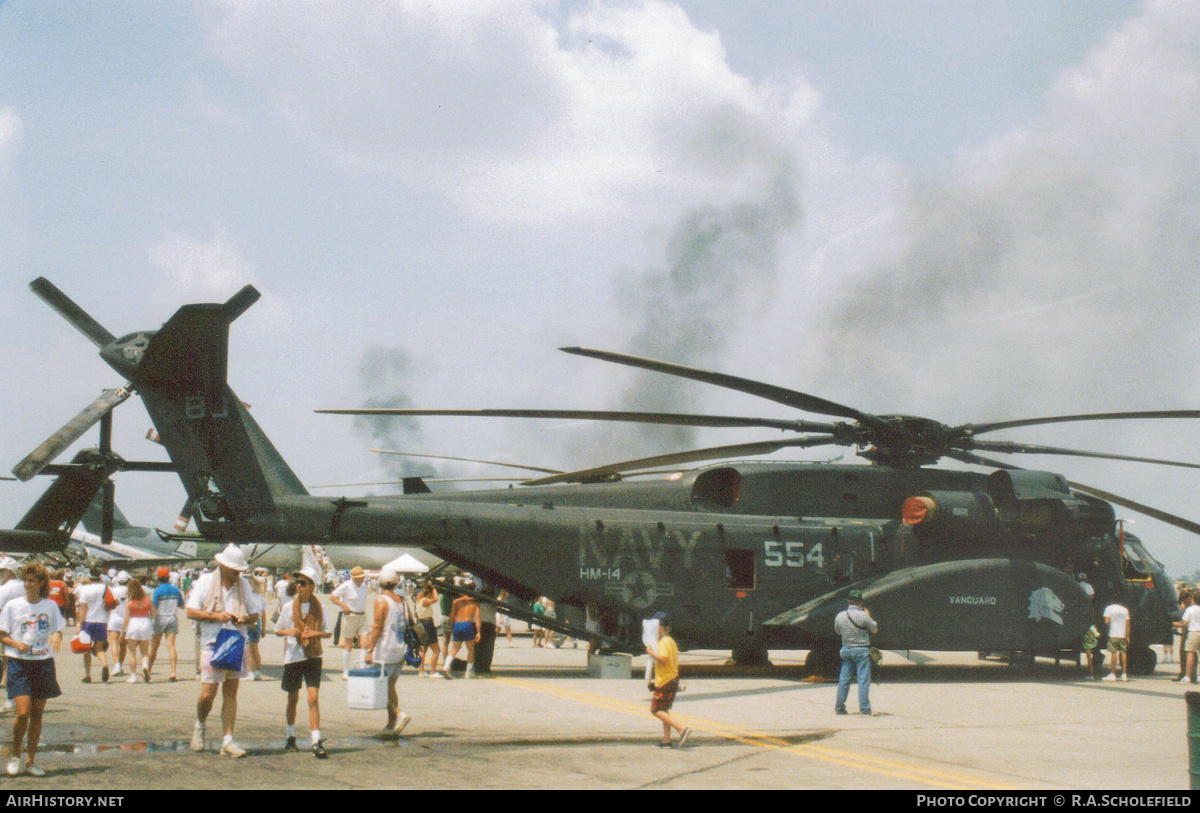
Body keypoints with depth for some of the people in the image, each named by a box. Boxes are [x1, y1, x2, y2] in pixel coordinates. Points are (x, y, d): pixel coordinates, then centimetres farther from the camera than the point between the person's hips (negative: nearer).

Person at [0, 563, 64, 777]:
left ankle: (30, 761, 13)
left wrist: (57, 637, -9)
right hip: (19, 663, -2)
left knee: (37, 714, 4)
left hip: (44, 662, 2)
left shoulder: (50, 606, 5)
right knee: (23, 712, -12)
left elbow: (57, 631, 14)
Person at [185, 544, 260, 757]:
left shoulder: (244, 584, 13)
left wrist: (245, 618, -9)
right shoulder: (205, 582, 1)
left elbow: (254, 615, 15)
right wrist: (216, 616, -17)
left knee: (231, 693, 2)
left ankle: (228, 740, 3)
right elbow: (191, 612, -3)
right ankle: (200, 726, 21)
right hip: (212, 643, -3)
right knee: (208, 693, -7)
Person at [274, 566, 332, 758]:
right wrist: (288, 631, -14)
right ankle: (291, 737, 30)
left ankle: (316, 742, -12)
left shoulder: (319, 607, 0)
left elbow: (328, 632, 6)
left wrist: (315, 633, -14)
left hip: (313, 656, -1)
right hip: (293, 656, 1)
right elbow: (278, 630, 8)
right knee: (293, 699, 11)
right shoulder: (289, 607, 0)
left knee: (313, 698, -11)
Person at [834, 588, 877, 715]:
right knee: (863, 680, -1)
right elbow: (875, 629, -1)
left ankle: (839, 707, 15)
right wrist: (868, 616, 11)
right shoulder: (863, 616, -14)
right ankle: (864, 708, -3)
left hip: (846, 649, 5)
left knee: (844, 679, 11)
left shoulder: (839, 616, 1)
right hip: (861, 650, -5)